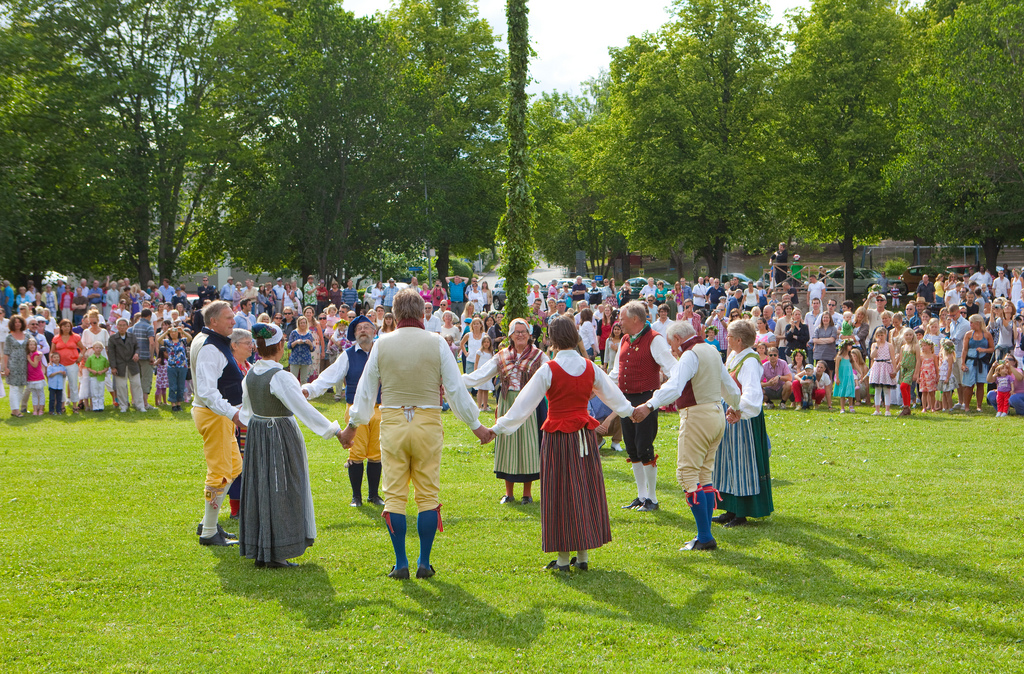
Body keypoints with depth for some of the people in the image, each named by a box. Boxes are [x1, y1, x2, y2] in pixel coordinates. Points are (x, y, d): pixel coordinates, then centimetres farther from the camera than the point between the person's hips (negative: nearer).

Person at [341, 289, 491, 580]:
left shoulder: (382, 345, 2)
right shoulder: (436, 343, -1)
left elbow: (366, 390, 10)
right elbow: (456, 389, 1)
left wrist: (352, 426, 23)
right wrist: (476, 425, 11)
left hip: (392, 422, 1)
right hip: (428, 422, -1)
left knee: (394, 495, 5)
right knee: (428, 495, 6)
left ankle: (401, 564, 4)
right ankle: (424, 563, 7)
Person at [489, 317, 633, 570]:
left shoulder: (549, 370, -12)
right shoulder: (590, 368, 2)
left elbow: (525, 403, -9)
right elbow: (612, 394, 17)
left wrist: (500, 426, -1)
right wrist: (630, 411, 37)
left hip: (558, 437, -4)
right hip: (585, 434, 4)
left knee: (561, 493, 2)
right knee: (586, 490, 11)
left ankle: (564, 557, 6)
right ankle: (583, 554, 15)